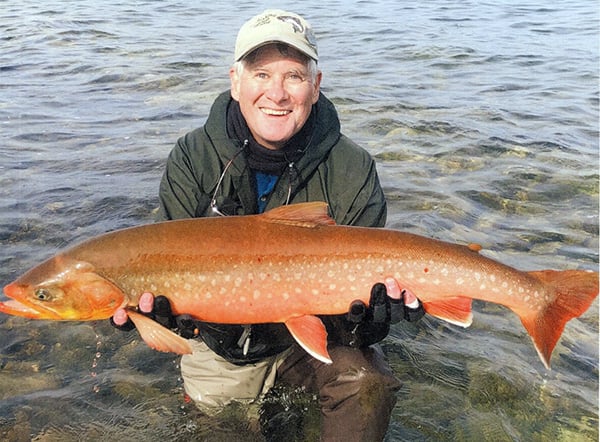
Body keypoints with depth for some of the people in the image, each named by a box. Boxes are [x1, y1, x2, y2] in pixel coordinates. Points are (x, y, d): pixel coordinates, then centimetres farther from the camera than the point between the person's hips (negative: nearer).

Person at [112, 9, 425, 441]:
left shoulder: (353, 171, -17)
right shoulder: (191, 159, -14)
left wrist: (368, 317, -40)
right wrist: (163, 306, -38)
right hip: (223, 345, 2)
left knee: (368, 382, -26)